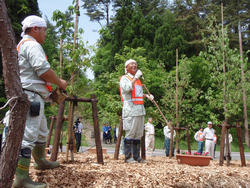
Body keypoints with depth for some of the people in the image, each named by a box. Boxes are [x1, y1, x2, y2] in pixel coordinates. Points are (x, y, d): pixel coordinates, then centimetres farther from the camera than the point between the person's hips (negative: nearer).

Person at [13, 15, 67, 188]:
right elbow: (43, 70, -20)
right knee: (28, 135, -13)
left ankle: (40, 161, 40)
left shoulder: (22, 45, 25)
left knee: (41, 132, 23)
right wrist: (60, 83, -5)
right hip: (31, 96, -11)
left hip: (34, 97, 11)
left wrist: (50, 89, 18)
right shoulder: (32, 45, -9)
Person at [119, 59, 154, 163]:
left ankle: (136, 156, 14)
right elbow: (127, 89, -18)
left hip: (140, 109, 8)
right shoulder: (124, 78, 2)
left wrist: (147, 96, 19)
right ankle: (128, 157, -3)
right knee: (130, 134, -8)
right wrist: (135, 78, -15)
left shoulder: (137, 79, 26)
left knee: (139, 134, 8)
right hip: (130, 110, -8)